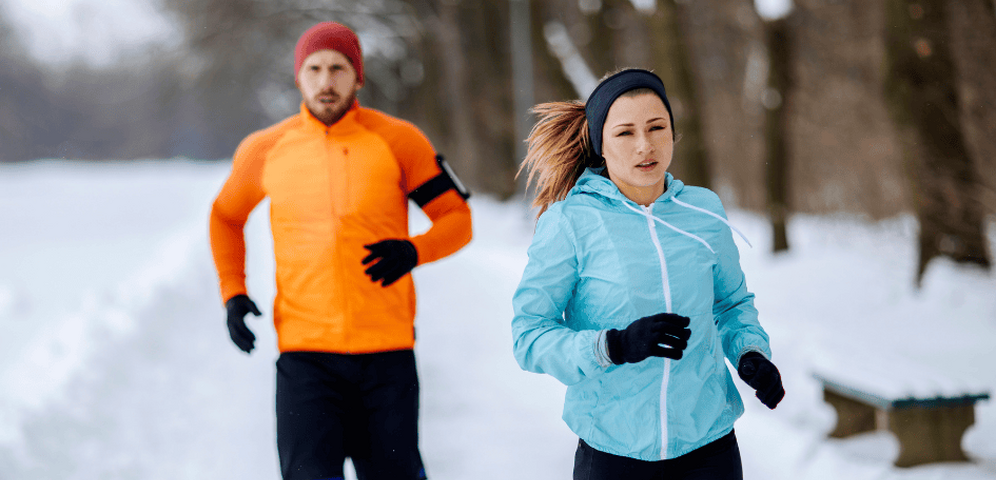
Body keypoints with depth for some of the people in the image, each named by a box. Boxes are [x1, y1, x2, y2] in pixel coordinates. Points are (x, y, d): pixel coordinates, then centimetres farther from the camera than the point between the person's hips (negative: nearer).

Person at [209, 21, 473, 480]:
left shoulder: (397, 140, -1)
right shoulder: (266, 149, 4)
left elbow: (456, 218, 6)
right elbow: (226, 217, 23)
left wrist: (414, 251, -15)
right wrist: (233, 294, 8)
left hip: (386, 352, 0)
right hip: (305, 352, 0)